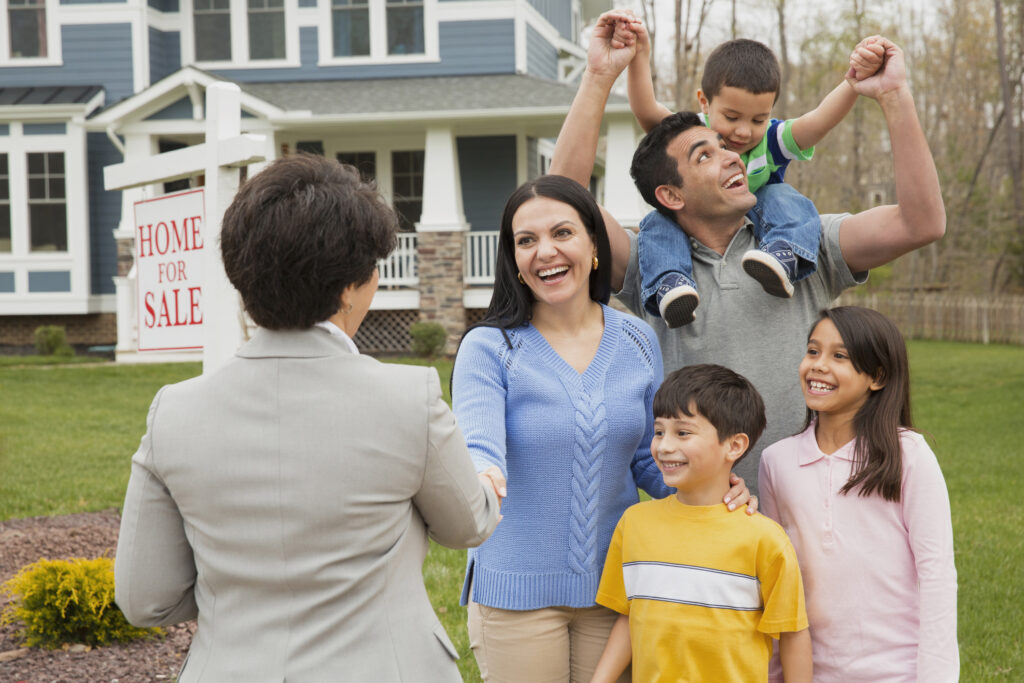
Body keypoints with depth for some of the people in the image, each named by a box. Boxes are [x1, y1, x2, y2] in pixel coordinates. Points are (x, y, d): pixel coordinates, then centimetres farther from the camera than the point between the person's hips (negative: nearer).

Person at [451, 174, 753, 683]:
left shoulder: (637, 342, 3)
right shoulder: (489, 348, -8)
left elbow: (649, 458, 9)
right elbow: (478, 447, -23)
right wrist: (481, 480, -47)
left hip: (615, 584, 3)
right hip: (516, 593, -3)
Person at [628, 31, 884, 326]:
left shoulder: (771, 140, -8)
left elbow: (820, 120, -26)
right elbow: (646, 112, -25)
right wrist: (639, 59, -41)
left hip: (757, 233, 0)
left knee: (784, 198, -25)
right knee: (657, 221, -25)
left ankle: (783, 257, -51)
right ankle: (670, 283, -45)